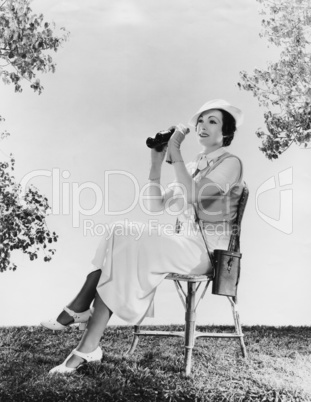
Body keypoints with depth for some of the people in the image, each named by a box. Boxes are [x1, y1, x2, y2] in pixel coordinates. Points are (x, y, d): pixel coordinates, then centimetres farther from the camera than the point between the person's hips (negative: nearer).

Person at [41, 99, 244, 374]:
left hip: (205, 251, -7)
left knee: (123, 237, -24)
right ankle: (89, 348, -19)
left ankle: (80, 308, -9)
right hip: (182, 246, 7)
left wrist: (175, 152, -16)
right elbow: (156, 206, 12)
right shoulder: (192, 166, 20)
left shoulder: (230, 163, -2)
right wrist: (156, 164, 2)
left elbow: (194, 196, -20)